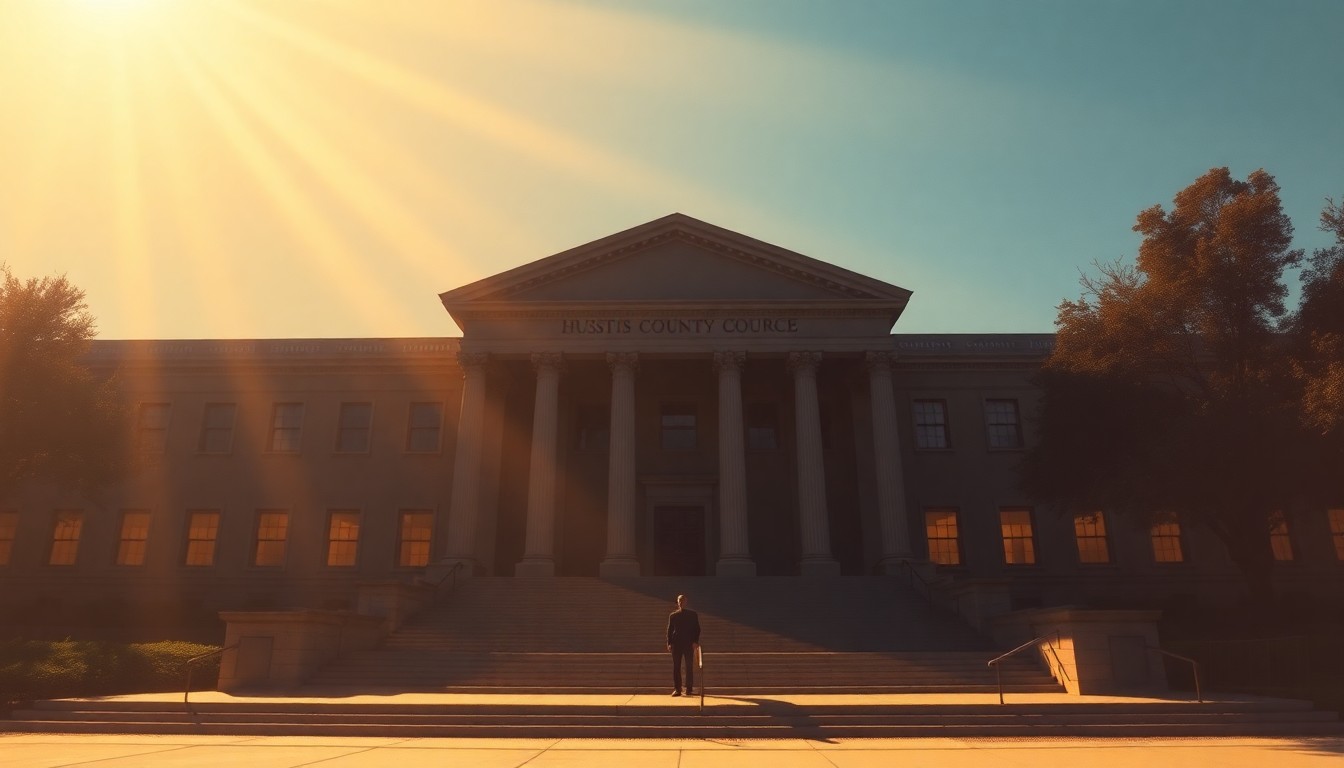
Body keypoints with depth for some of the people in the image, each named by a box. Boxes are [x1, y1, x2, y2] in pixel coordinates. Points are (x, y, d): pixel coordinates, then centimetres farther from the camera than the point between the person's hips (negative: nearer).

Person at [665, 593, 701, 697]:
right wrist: (669, 643, -1)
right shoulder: (673, 615, 11)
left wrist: (695, 641, -7)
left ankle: (689, 689, 6)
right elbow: (669, 630, 9)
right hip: (676, 643, 1)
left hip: (689, 644, -1)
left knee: (689, 667, -1)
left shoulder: (692, 614, 7)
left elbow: (697, 629, 5)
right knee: (676, 667, -1)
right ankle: (677, 689, 3)